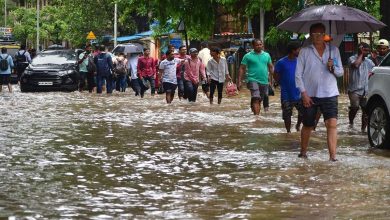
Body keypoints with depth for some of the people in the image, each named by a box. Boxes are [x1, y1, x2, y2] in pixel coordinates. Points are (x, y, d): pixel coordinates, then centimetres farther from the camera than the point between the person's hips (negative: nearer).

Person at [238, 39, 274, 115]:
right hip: (253, 80, -4)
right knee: (256, 99, -19)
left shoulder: (266, 55, 12)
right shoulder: (248, 56, 0)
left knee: (259, 100, 11)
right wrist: (239, 81, -6)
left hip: (264, 81, 4)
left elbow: (271, 67, 18)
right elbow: (242, 69, 1)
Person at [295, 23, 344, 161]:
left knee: (332, 124, -15)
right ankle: (303, 152, 33)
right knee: (308, 126, 12)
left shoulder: (334, 50, 7)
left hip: (329, 94, 0)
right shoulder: (305, 52, 2)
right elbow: (298, 74, 1)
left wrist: (333, 68, -11)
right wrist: (304, 93, -7)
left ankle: (333, 156, -18)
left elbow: (341, 72, 11)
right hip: (310, 95, 0)